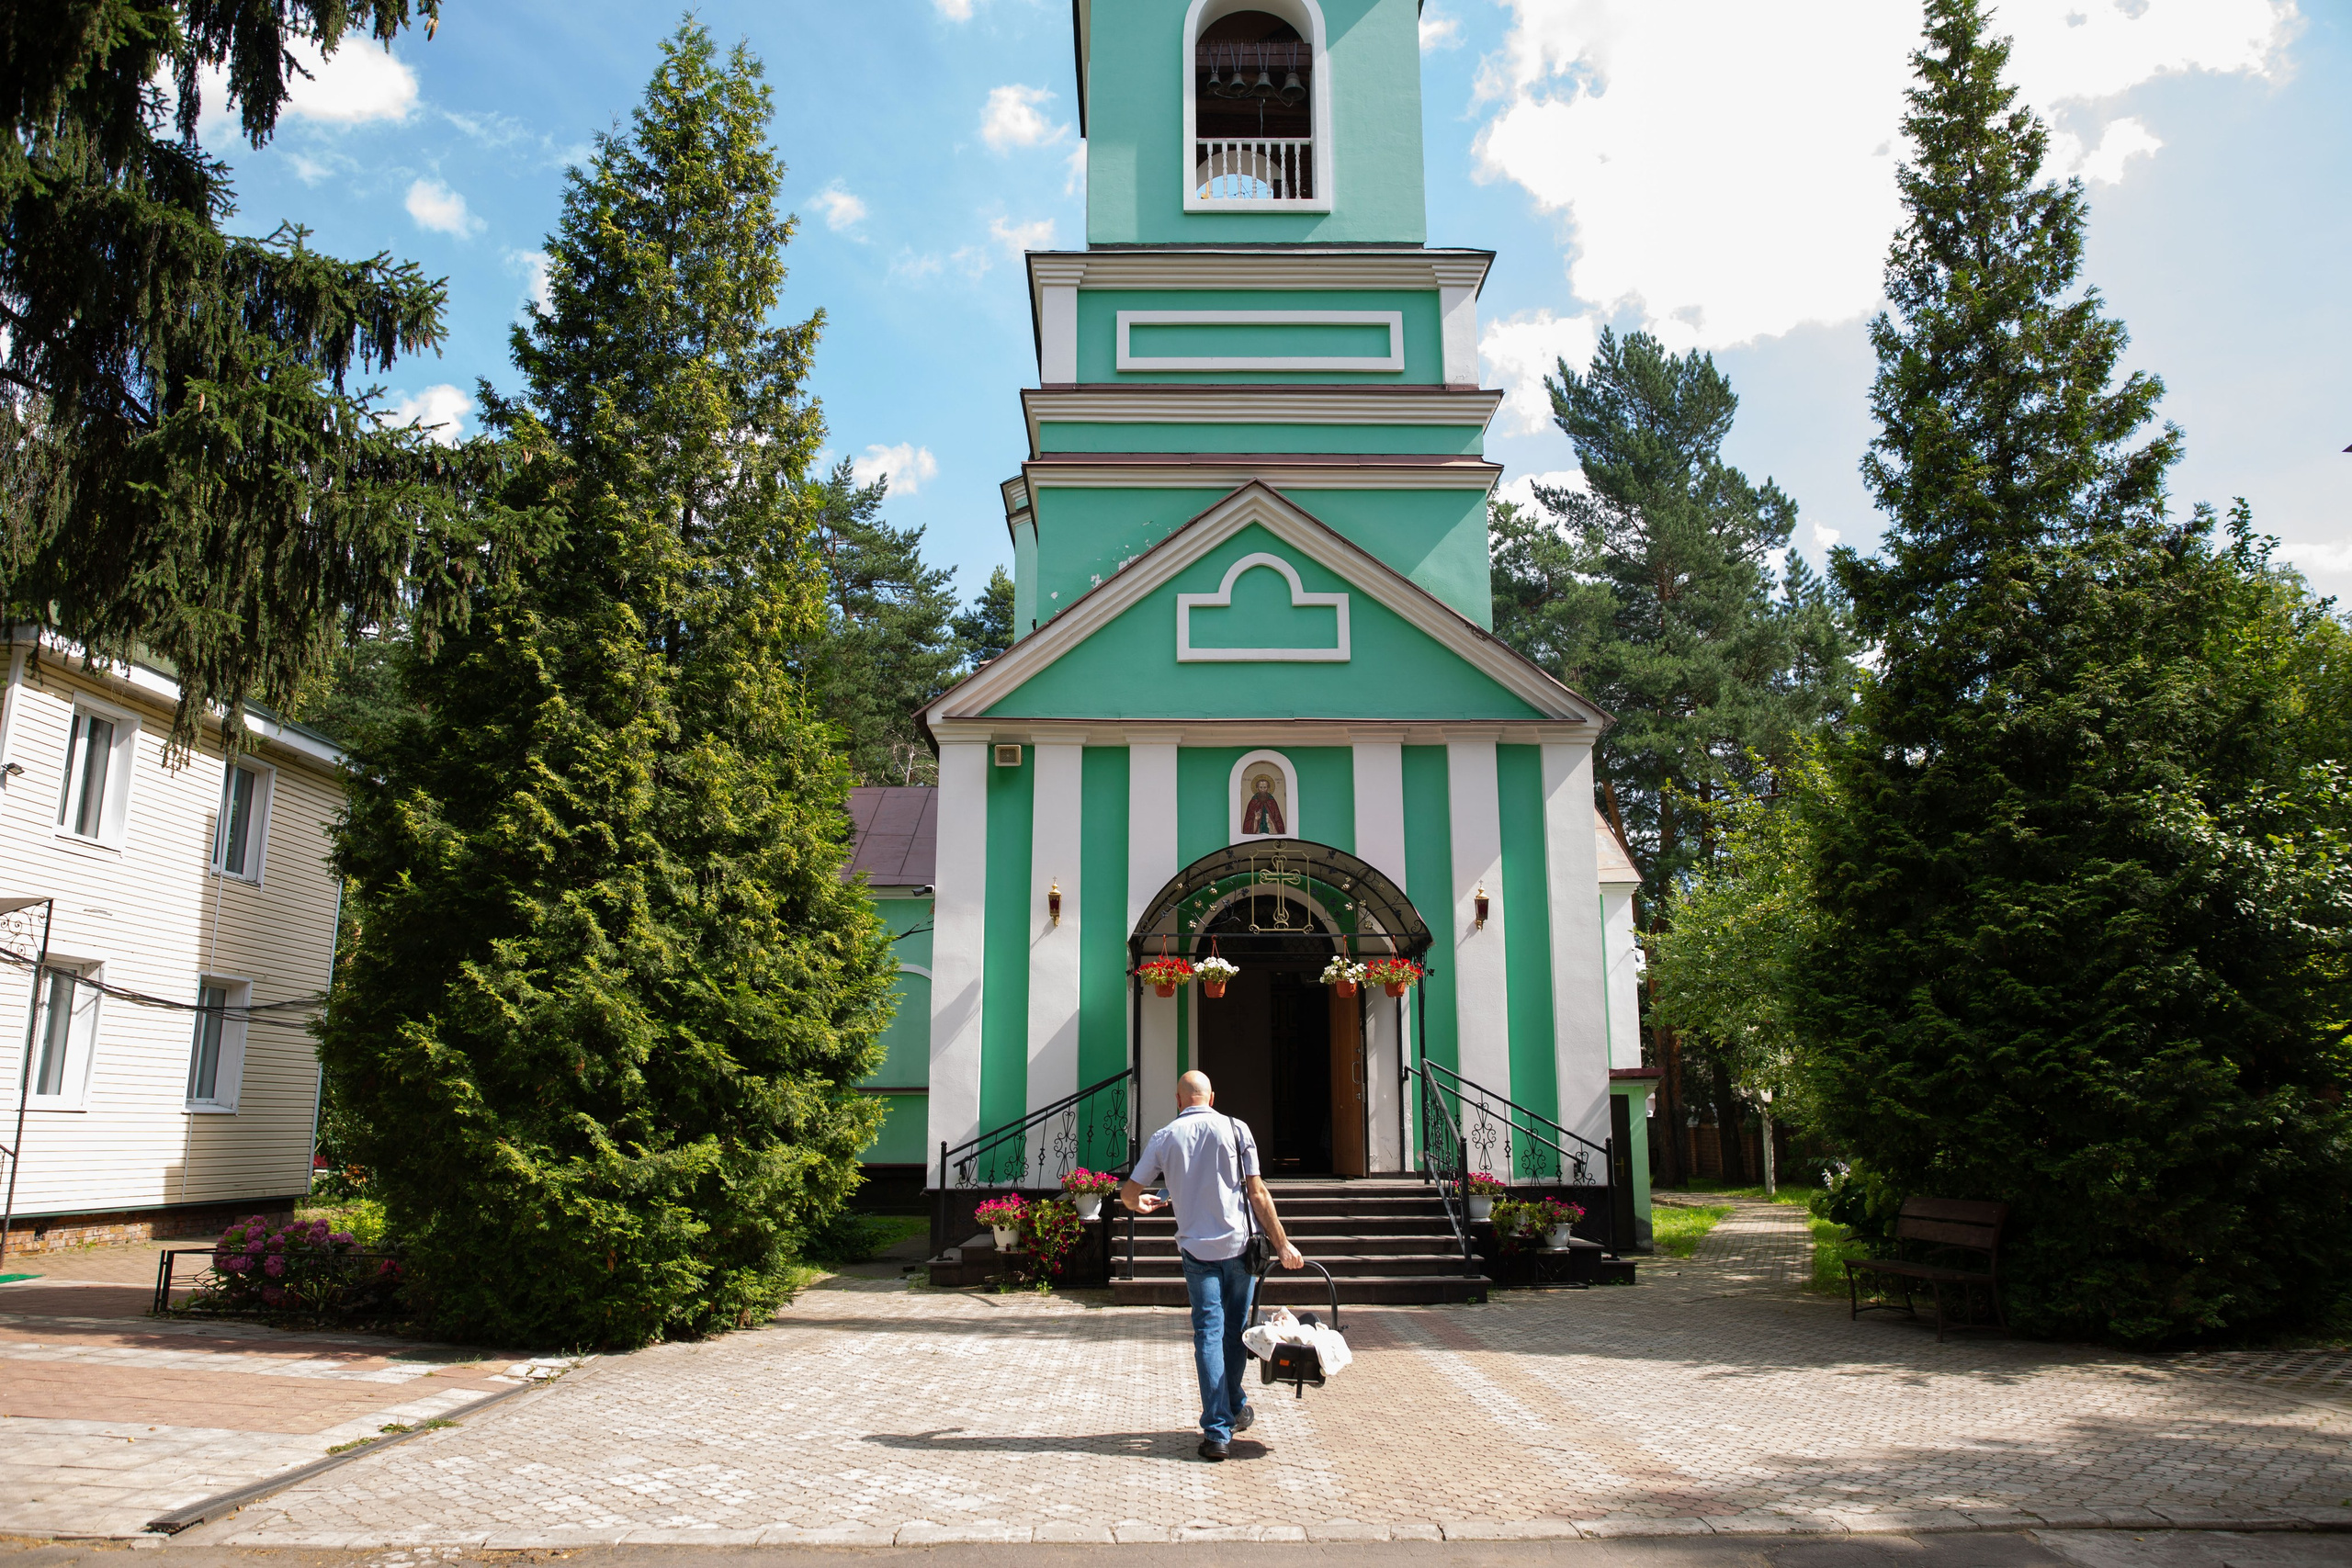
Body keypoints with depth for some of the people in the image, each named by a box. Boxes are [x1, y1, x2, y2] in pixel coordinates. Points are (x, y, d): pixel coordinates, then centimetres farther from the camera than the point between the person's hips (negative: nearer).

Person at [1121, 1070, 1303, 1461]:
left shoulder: (1164, 1138, 1)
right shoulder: (1236, 1129, -1)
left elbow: (1128, 1193, 7)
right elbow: (1257, 1193, -4)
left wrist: (1141, 1203, 31)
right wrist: (1282, 1244, 2)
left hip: (1197, 1249, 0)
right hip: (1239, 1244, 0)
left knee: (1208, 1333, 2)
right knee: (1235, 1330, 15)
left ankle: (1217, 1431, -3)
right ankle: (1235, 1408, 31)